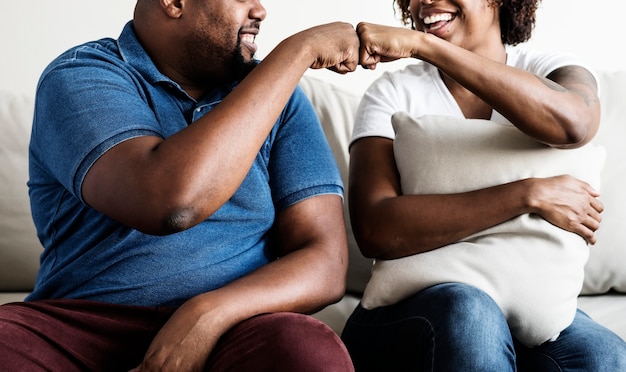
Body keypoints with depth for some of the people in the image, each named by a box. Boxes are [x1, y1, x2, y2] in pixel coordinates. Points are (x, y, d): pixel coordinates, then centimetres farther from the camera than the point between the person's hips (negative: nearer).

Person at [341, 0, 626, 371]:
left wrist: (423, 44, -25)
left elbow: (574, 124, -24)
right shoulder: (393, 93, 0)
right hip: (414, 307, 0)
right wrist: (529, 194, -21)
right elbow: (375, 232, -17)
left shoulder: (555, 71, 4)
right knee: (467, 311, -34)